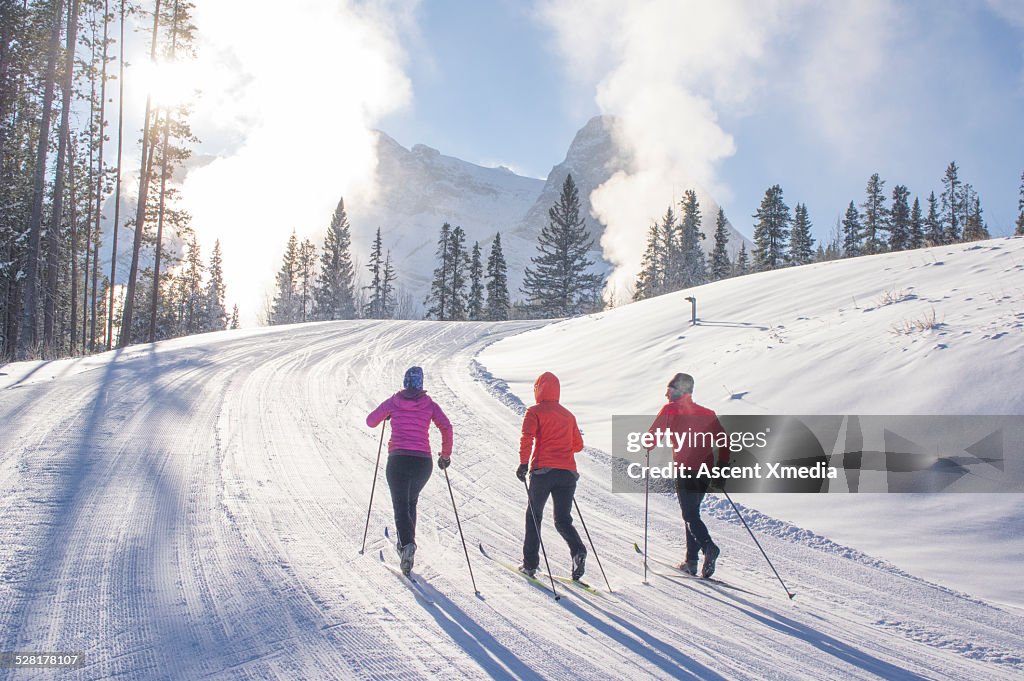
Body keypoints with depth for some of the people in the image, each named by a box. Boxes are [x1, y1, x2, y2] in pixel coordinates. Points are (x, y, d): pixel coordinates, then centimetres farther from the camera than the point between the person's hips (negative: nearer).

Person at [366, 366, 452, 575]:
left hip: (398, 459, -2)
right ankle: (405, 543, 25)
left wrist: (388, 414, 31)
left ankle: (407, 544, -26)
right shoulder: (429, 404, 7)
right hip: (423, 462, 2)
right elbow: (446, 427, -4)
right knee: (411, 501, 25)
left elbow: (371, 421, 12)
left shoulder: (393, 401, 6)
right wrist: (445, 455, 6)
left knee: (401, 505, -1)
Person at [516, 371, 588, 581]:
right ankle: (578, 551, -17)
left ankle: (530, 562, 13)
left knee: (534, 515, 13)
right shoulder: (568, 415, 18)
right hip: (568, 473, 4)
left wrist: (523, 463, -16)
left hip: (543, 470, -4)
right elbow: (578, 445, 22)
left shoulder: (535, 411, 4)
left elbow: (527, 437, -12)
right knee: (563, 520, 10)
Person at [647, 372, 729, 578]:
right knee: (693, 513, 17)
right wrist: (723, 466, 14)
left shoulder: (671, 410, -1)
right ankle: (691, 560, 16)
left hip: (685, 469, -5)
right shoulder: (707, 413, 13)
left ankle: (709, 547, -28)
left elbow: (653, 435, -3)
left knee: (690, 516, -3)